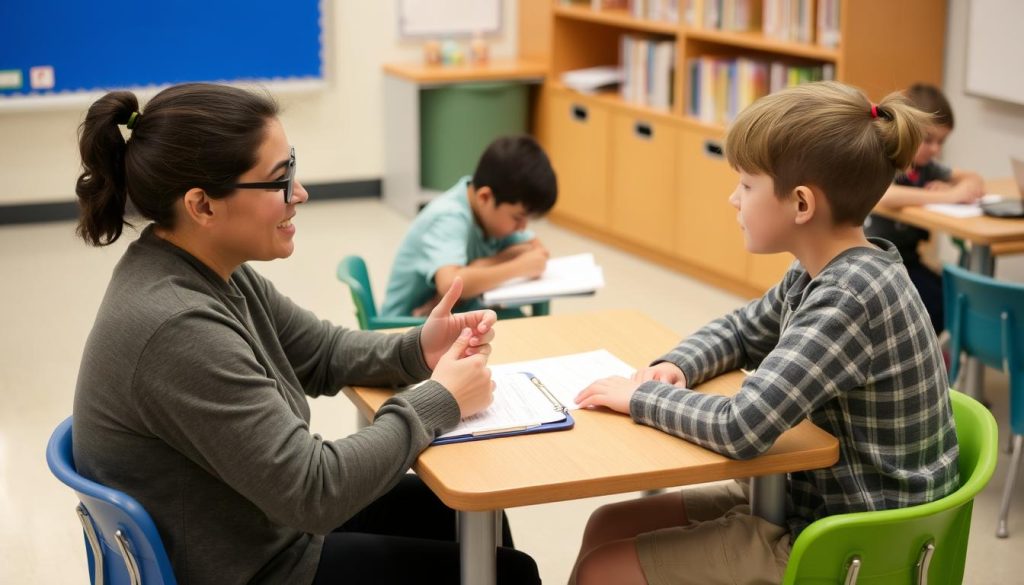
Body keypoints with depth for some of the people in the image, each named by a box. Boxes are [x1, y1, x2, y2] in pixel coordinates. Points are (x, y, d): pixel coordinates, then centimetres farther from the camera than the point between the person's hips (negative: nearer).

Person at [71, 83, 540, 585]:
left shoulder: (205, 268, -4)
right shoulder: (177, 330, -33)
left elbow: (320, 352, 10)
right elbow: (314, 491, -30)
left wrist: (417, 351, -9)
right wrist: (439, 401, -18)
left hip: (259, 527, 9)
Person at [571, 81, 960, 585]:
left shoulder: (850, 297, -27)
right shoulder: (820, 273, 2)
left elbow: (740, 428, -33)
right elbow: (740, 331, 20)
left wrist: (642, 396, -15)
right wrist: (674, 368, -1)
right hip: (812, 501, 9)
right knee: (610, 527, 10)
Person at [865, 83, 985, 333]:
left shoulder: (926, 166, 7)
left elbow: (974, 180, 16)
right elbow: (882, 195, -39)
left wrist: (956, 189, -9)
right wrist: (946, 197, -33)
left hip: (909, 262, 7)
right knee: (943, 306, -22)